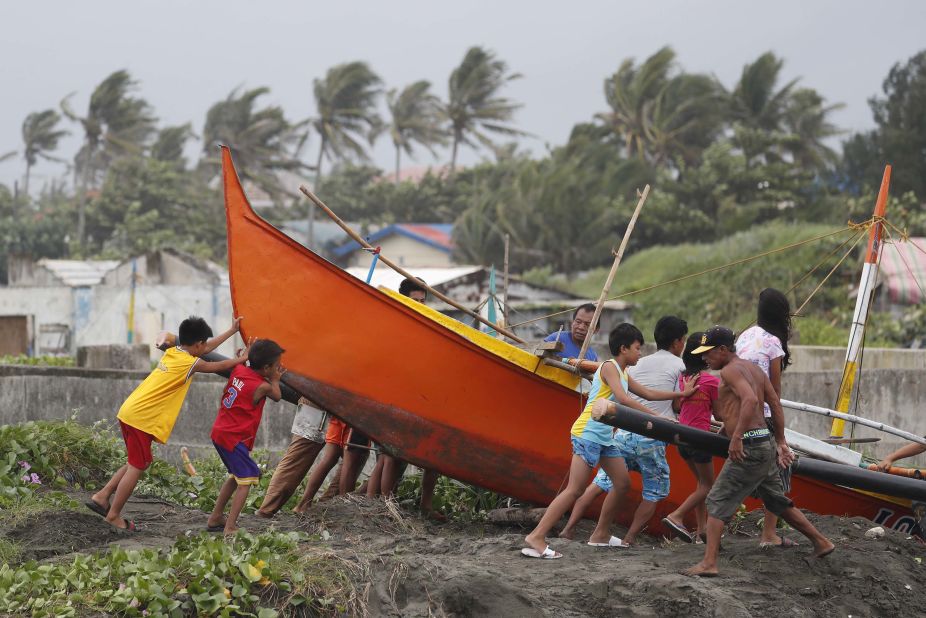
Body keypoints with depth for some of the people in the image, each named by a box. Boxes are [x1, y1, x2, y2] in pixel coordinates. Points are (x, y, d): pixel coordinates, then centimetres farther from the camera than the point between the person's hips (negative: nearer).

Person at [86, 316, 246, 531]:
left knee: (138, 464, 20)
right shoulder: (190, 363, -10)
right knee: (137, 468, -1)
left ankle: (102, 497, 17)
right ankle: (113, 515, 4)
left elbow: (205, 349, 29)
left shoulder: (172, 352, 14)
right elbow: (218, 366, 8)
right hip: (142, 419, -9)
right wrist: (241, 359, 25)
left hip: (129, 412, 9)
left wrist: (232, 331, 37)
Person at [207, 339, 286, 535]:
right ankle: (230, 528, -20)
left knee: (236, 475, 24)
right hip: (235, 438, -9)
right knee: (247, 479, -9)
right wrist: (275, 379, 17)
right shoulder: (262, 387, -16)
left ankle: (215, 518, 30)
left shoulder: (239, 370, 2)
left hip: (220, 432, 9)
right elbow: (277, 396, 6)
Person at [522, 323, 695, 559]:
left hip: (605, 437, 10)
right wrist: (656, 416, -23)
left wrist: (682, 394, 28)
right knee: (574, 490, -15)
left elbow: (648, 394, 29)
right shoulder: (609, 367, -9)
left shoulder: (623, 374, 20)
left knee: (622, 483, 12)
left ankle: (601, 535, 23)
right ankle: (536, 537, -21)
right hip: (588, 433, -10)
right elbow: (623, 398, -21)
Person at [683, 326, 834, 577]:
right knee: (777, 501, 23)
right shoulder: (752, 368, 17)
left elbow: (750, 400, -27)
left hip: (748, 446, -9)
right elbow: (775, 403, 18)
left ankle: (708, 563, -14)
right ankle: (821, 542, 29)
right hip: (766, 443, 9)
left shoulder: (730, 371, -10)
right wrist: (781, 442, 19)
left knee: (718, 501, -7)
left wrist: (736, 437, -31)